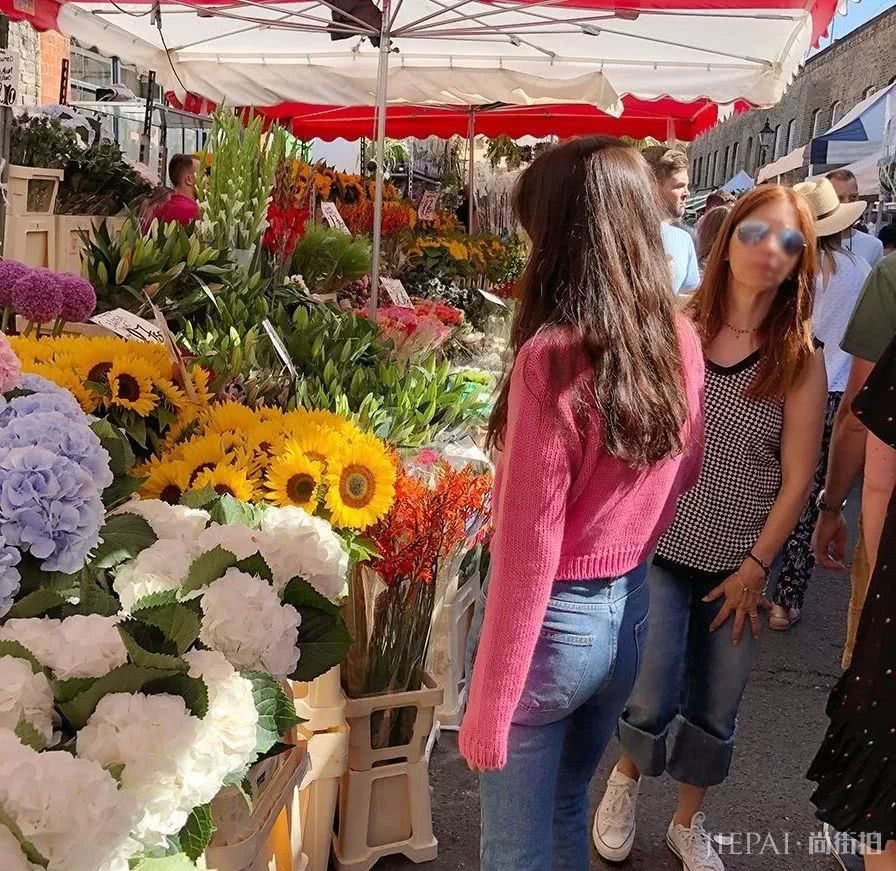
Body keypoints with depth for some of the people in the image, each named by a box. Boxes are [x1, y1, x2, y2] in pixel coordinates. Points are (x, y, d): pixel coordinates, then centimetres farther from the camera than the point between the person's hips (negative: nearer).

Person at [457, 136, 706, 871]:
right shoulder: (680, 341, -3)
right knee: (567, 808, 28)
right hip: (633, 608, 7)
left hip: (558, 619, -7)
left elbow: (529, 549, -22)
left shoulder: (554, 357, -24)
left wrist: (489, 706, -14)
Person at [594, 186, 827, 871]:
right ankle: (627, 778, 35)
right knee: (653, 698, 0)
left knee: (714, 709, 13)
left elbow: (797, 476, -4)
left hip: (739, 562, 1)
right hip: (661, 547, -1)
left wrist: (756, 567, -4)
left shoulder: (800, 358, -7)